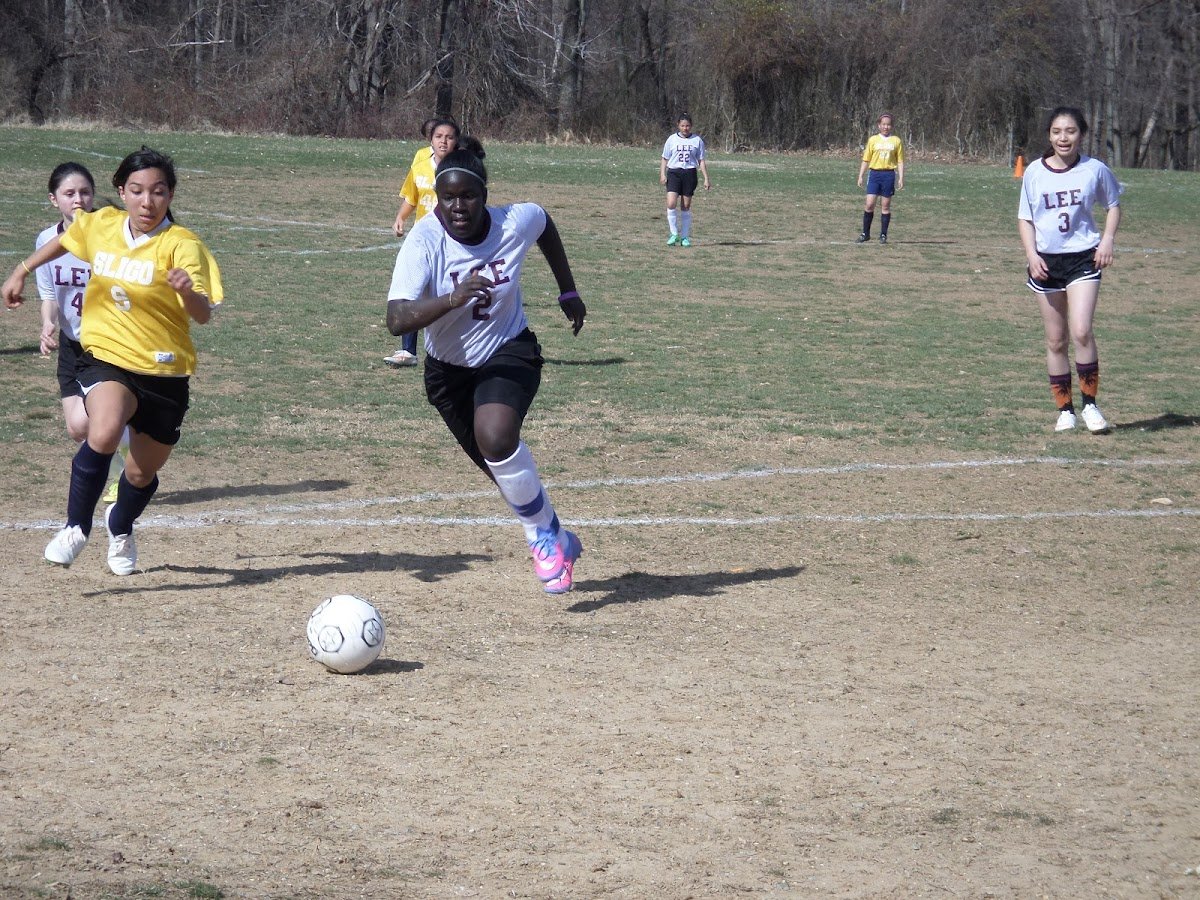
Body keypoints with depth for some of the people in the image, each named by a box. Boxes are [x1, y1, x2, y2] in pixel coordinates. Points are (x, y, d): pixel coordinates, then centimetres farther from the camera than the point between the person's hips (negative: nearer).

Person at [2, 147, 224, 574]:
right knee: (103, 435, -31)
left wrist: (189, 292, -45)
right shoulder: (100, 225, -2)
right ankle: (76, 528, -12)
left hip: (163, 372, -1)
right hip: (107, 358, 1)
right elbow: (65, 241, 22)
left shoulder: (182, 246, -15)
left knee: (142, 474, 14)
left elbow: (204, 315, -24)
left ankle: (121, 528, 50)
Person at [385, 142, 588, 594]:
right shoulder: (423, 243, -26)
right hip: (450, 369, 1)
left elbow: (545, 223, 10)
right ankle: (556, 539, 41)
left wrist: (568, 291, 14)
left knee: (496, 438, -30)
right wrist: (452, 299, -53)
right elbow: (396, 320, -38)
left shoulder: (516, 222, -18)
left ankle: (546, 536, -10)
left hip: (509, 353, -1)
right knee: (502, 468, 14)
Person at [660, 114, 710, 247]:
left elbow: (701, 161, 10)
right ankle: (674, 234, -4)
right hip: (674, 172, 0)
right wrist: (662, 174, -3)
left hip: (690, 173, 0)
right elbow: (664, 159, 10)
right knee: (671, 204, -16)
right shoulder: (672, 139, 6)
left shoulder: (697, 140, 6)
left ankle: (685, 237, 11)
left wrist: (706, 179, 4)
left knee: (686, 206, 2)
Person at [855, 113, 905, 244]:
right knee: (869, 204, -6)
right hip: (874, 173, 0)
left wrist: (901, 179, -1)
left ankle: (883, 235, 11)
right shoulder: (873, 140, 6)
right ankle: (865, 233, 5)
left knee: (885, 206, 4)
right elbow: (866, 160, 9)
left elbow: (900, 161, 7)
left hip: (889, 174, 0)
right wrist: (861, 176, 4)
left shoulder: (896, 141, 5)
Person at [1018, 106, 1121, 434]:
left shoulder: (1095, 170, -4)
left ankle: (1090, 403, -4)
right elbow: (1025, 217, 7)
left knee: (1081, 332, -17)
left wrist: (1107, 240, -3)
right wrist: (1031, 254, -7)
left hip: (1083, 257, -2)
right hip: (1046, 260, 2)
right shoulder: (1034, 172, -1)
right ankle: (1064, 409, 16)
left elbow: (1113, 205, 12)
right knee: (1056, 340, 6)